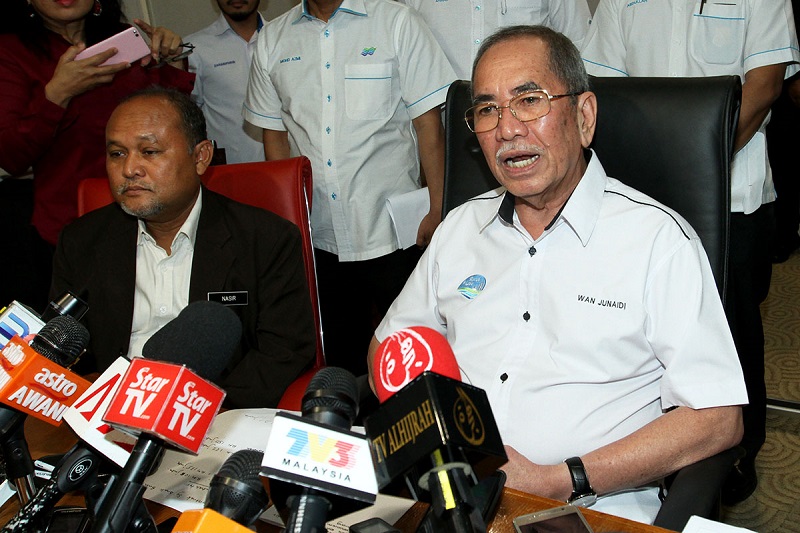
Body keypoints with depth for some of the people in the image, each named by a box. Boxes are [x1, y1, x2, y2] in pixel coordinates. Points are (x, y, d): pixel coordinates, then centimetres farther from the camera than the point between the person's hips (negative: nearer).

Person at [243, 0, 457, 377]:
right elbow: (274, 133, 12)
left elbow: (428, 122, -5)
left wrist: (437, 210, -9)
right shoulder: (273, 39, 8)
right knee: (340, 354, 16)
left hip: (392, 233, -3)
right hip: (317, 236, 3)